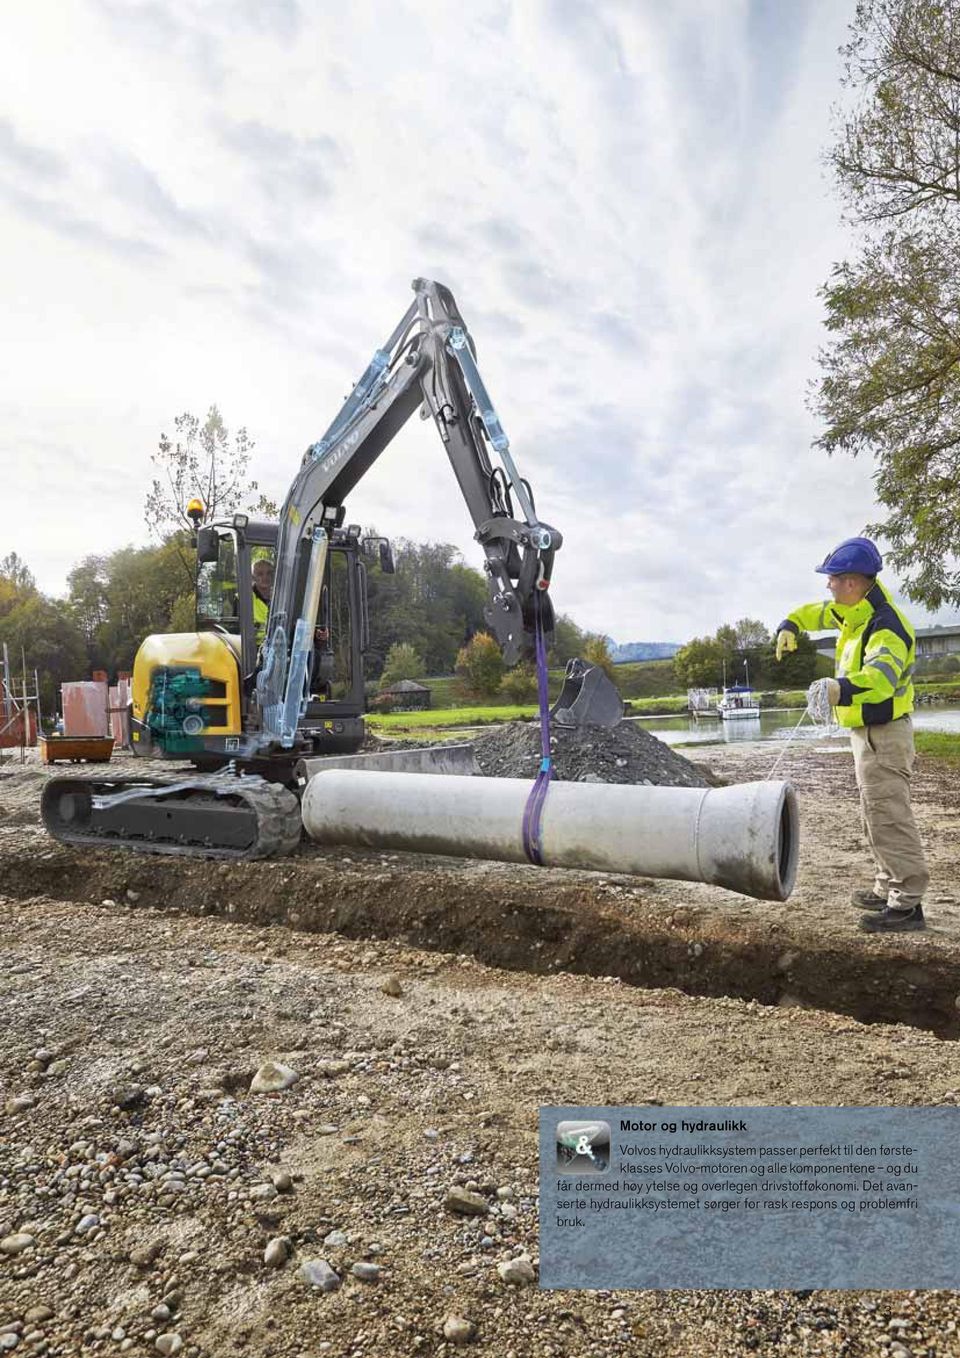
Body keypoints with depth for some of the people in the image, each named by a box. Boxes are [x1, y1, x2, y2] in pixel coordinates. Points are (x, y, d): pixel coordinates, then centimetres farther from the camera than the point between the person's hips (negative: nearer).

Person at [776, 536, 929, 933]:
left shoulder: (886, 627, -25)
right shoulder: (857, 610, 5)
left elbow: (881, 674, -44)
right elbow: (819, 612, 26)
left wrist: (843, 689, -61)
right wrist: (790, 626, 10)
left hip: (883, 735, -10)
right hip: (869, 732, 10)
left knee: (888, 815, -8)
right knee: (877, 815, 17)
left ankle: (908, 903, -2)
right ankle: (888, 889, 28)